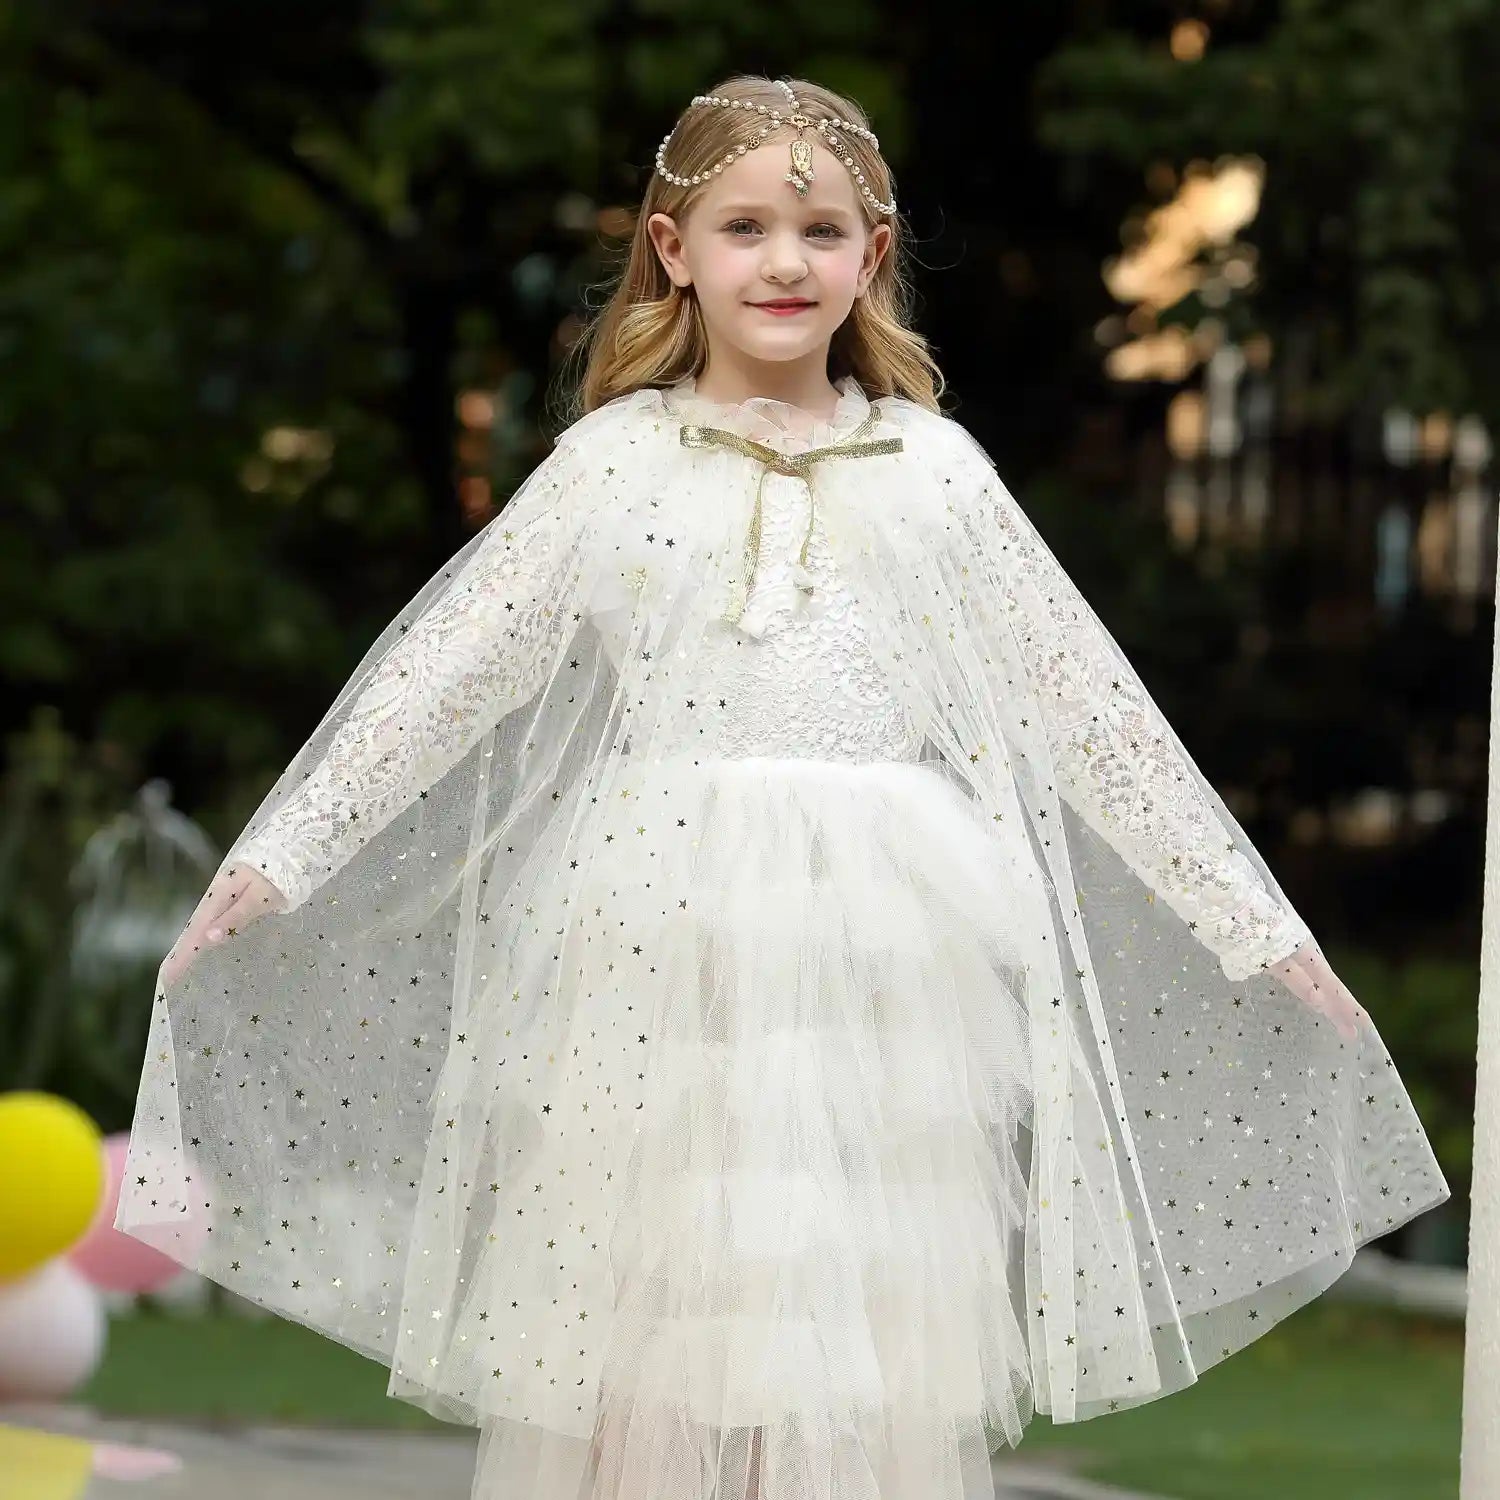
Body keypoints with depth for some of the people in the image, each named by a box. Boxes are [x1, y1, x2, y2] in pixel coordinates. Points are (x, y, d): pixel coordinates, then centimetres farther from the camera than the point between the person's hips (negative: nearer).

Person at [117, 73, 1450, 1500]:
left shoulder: (934, 468, 8)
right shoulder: (616, 460, 5)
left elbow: (1088, 703, 11)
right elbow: (438, 673, 3)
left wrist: (1256, 926, 11)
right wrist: (274, 861, -4)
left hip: (878, 948, 1)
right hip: (661, 939, -1)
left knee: (858, 1352, 0)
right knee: (639, 1333, -1)